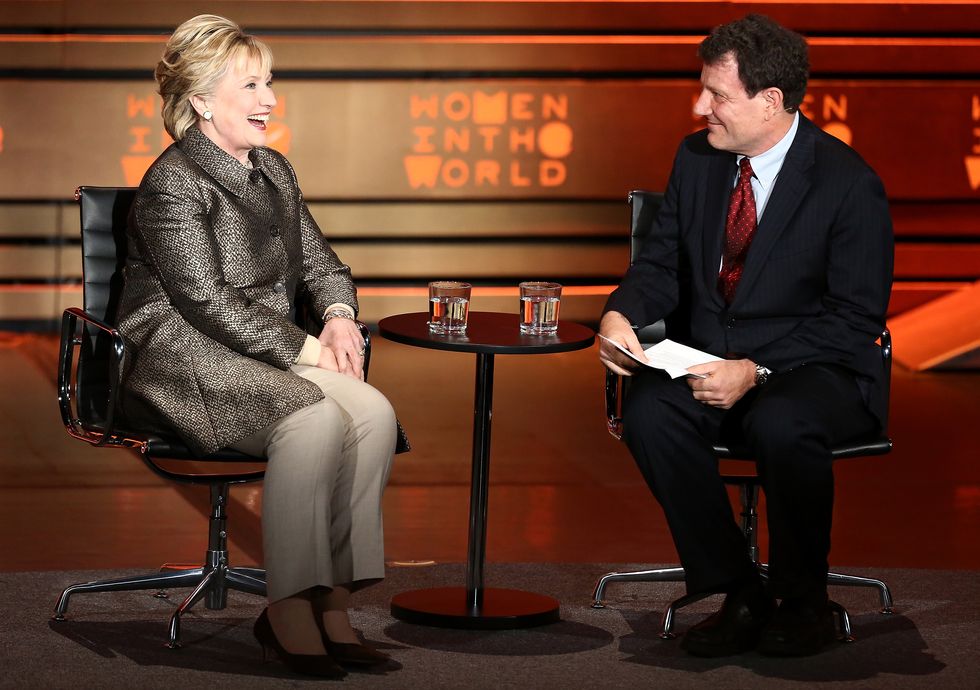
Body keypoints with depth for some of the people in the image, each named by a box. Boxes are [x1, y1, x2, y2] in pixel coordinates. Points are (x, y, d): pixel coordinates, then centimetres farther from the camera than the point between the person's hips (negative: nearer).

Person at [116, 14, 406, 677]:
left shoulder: (274, 171, 18)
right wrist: (303, 349, -17)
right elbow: (206, 301, -16)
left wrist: (338, 315, -2)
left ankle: (333, 604, -21)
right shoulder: (172, 183, -8)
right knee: (317, 419, -34)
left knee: (374, 412, -22)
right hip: (184, 360, -8)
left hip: (274, 353, 8)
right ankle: (288, 612, -27)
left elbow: (320, 262, 22)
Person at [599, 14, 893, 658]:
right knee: (648, 411, -28)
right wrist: (621, 315, -13)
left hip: (811, 370, -5)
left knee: (782, 425, -38)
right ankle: (740, 596, -15)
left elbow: (855, 320, -13)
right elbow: (662, 265, 11)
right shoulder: (697, 159, 5)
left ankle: (804, 601, -12)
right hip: (707, 360, 5)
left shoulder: (849, 182, -12)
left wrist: (754, 372, -24)